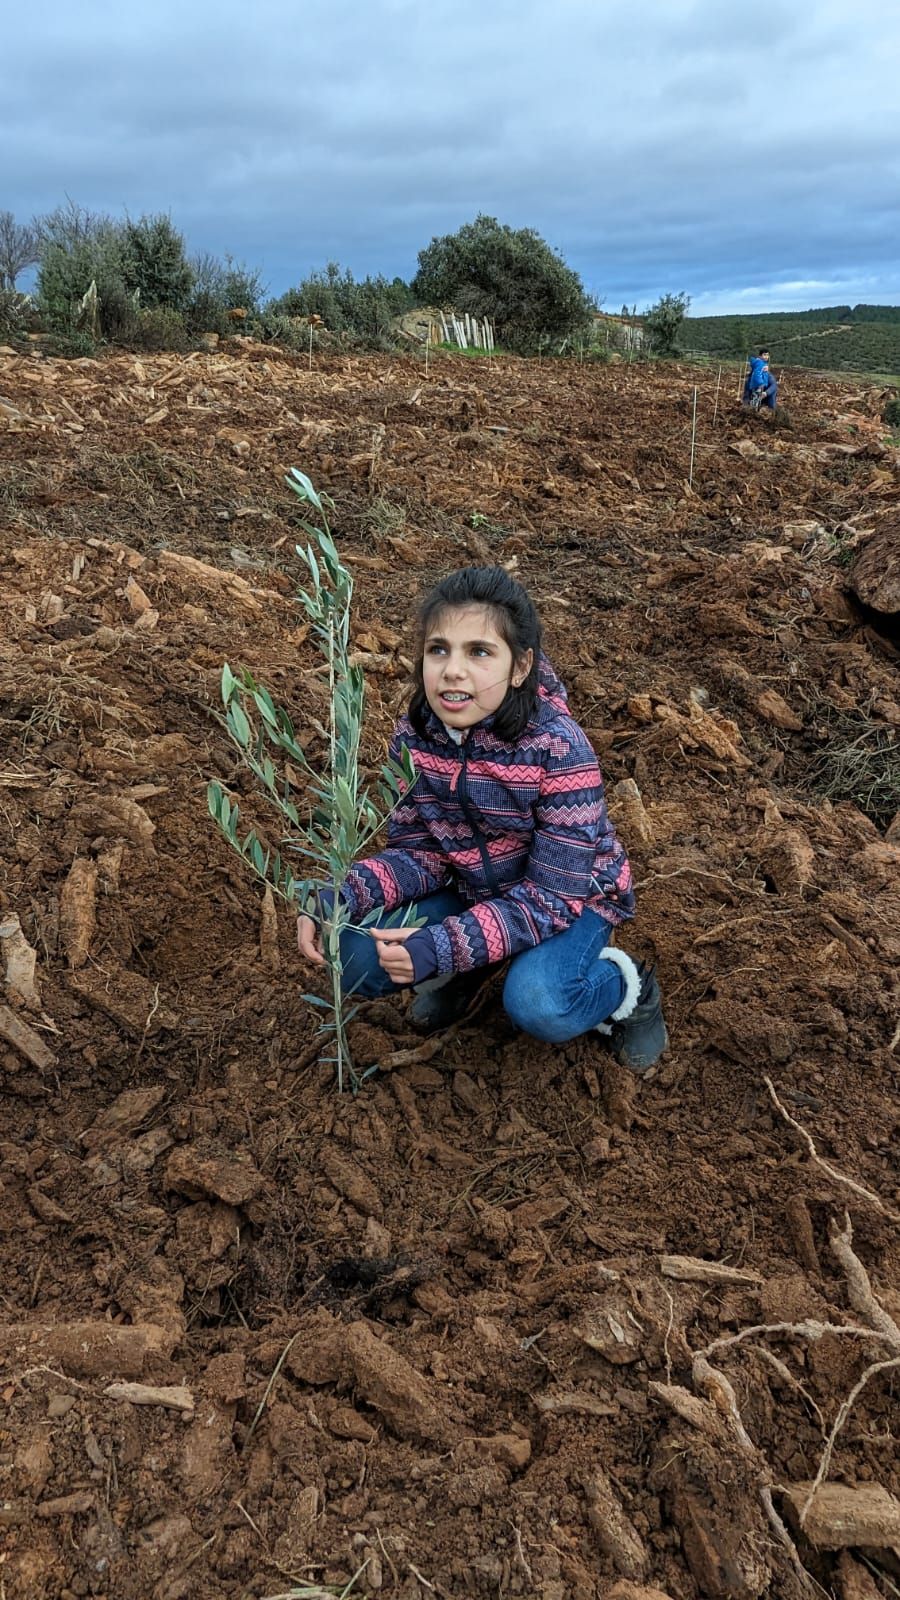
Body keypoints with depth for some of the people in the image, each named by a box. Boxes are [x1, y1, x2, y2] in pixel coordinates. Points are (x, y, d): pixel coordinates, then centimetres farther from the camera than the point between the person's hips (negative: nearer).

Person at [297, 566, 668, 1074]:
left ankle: (627, 985, 2)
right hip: (472, 889, 5)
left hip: (572, 898, -4)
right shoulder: (414, 734, -16)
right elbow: (420, 850, -8)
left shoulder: (559, 748, -31)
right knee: (360, 960, -14)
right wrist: (341, 899, -27)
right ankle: (467, 969, 15)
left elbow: (551, 895, -28)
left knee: (537, 1005, -32)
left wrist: (443, 946, -39)